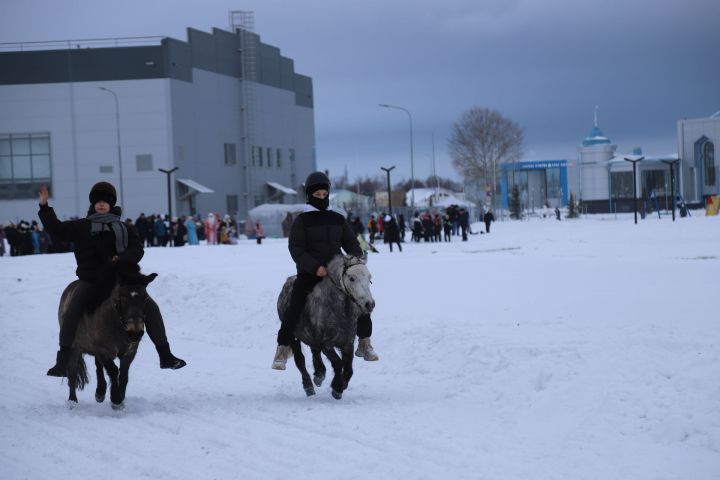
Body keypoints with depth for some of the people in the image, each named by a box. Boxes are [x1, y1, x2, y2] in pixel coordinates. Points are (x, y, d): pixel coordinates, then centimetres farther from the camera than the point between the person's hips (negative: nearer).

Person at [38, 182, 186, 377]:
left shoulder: (124, 228, 14)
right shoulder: (82, 227, 13)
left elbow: (137, 250, 3)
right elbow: (56, 229, 8)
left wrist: (123, 258, -18)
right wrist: (44, 207, -2)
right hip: (91, 281, -1)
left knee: (150, 307, -12)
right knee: (72, 310, -27)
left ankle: (165, 355, -5)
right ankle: (62, 362, -27)